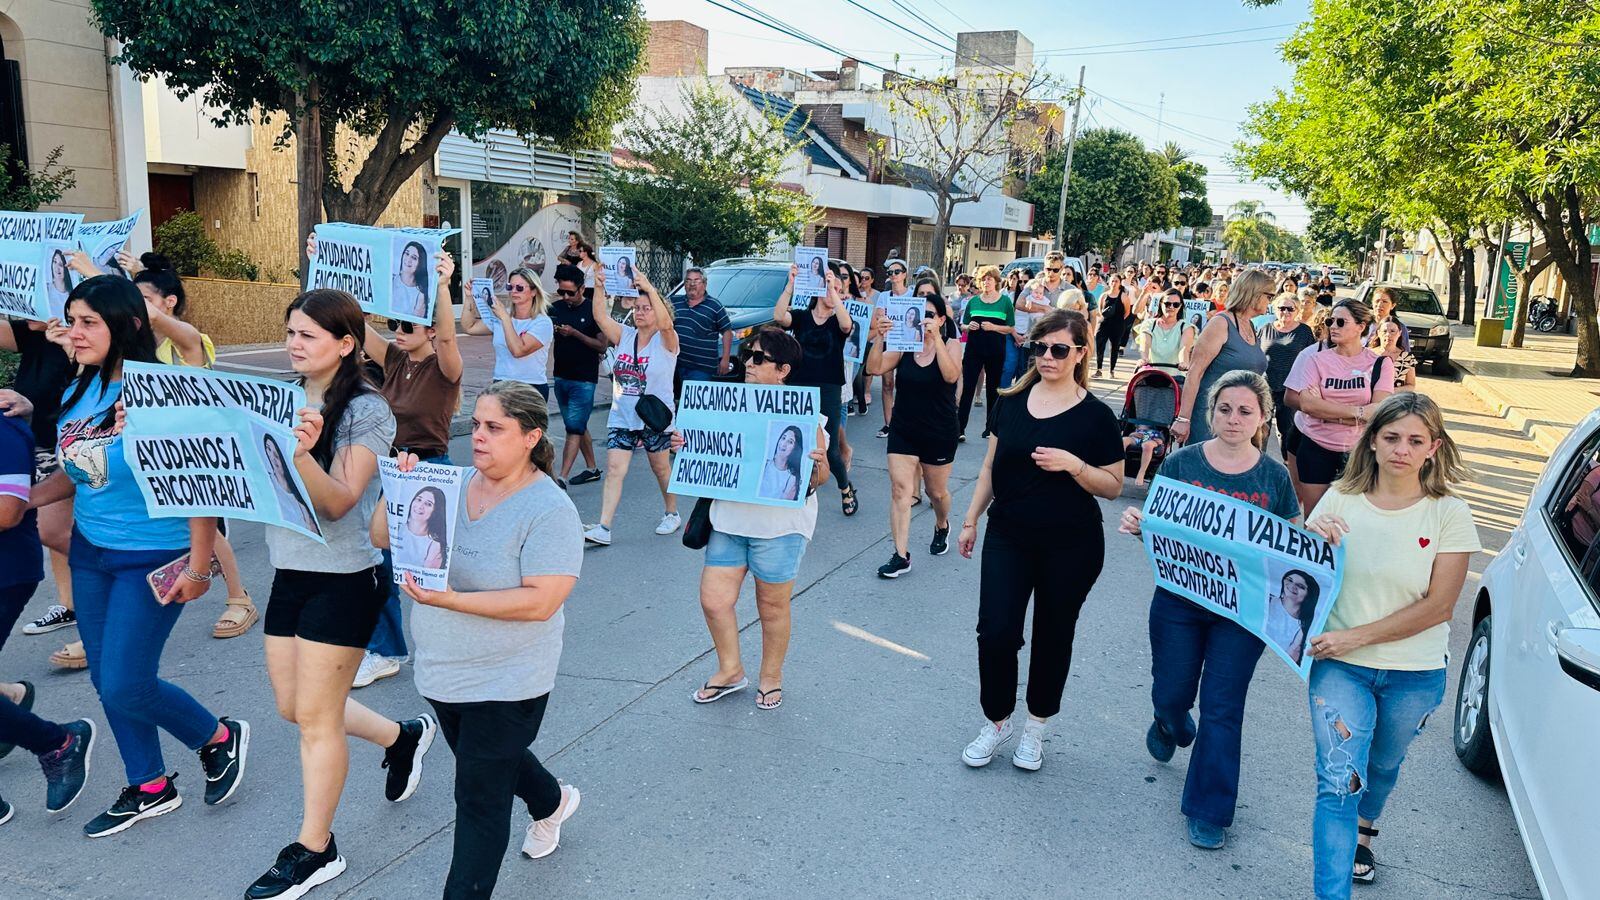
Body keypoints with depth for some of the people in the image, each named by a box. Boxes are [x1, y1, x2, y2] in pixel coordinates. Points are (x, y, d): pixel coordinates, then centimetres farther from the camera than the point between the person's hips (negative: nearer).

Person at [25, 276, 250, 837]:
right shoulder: (79, 394, 3)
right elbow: (76, 472, 15)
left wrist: (199, 566, -19)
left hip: (153, 558, -8)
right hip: (90, 553, 8)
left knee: (125, 687, -5)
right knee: (105, 680, 13)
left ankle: (220, 738, 22)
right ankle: (150, 789, 31)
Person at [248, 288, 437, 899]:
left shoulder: (366, 411, -14)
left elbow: (336, 503, -22)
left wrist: (302, 453, -38)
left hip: (344, 579, -7)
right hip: (289, 572, 8)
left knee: (315, 717, 3)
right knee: (293, 706, 17)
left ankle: (314, 849, 20)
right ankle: (403, 736, 39)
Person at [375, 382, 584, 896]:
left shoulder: (550, 511, -20)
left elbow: (540, 602, -28)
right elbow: (382, 538, 0)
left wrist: (450, 600, -33)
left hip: (504, 684, -7)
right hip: (442, 673, 8)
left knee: (479, 801, 2)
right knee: (492, 759, 29)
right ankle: (552, 802, 57)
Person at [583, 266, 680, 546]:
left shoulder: (665, 340, -8)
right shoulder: (625, 335, 6)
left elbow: (666, 323, -31)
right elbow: (600, 316, -7)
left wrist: (649, 288, -39)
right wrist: (599, 288, -22)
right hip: (622, 416, 4)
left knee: (661, 468, 13)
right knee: (614, 469, -7)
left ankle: (672, 514, 35)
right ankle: (603, 528, -11)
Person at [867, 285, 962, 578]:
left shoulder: (950, 345, -7)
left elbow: (951, 375, -27)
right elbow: (875, 368, -14)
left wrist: (936, 338, -34)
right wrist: (879, 337, -27)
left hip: (940, 433, -2)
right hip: (904, 430, 2)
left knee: (936, 491, 14)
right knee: (900, 490, -7)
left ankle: (942, 526, 47)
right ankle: (901, 555, -2)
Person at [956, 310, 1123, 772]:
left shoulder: (1095, 415, -8)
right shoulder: (1013, 402, 3)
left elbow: (1113, 486, -6)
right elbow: (990, 466, 10)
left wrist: (1073, 465, -23)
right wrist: (971, 519, 9)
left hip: (1070, 547, -2)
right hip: (1008, 538, 3)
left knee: (1053, 637, 11)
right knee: (995, 632, -2)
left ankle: (1035, 728, 30)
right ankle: (996, 722, 20)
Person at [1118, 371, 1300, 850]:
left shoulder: (1274, 476, -3)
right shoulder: (1182, 462, -6)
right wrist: (1135, 525, -23)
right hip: (1179, 603, 1)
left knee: (1222, 709, 3)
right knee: (1171, 693, 12)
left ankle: (1209, 811, 20)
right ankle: (1171, 724, 52)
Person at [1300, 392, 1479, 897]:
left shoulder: (1449, 513, -9)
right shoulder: (1340, 500, -6)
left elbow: (1438, 606, -14)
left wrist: (1356, 636, -20)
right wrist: (1312, 540, -23)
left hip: (1415, 674, 1)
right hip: (1339, 665, 0)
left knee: (1382, 765, 23)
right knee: (1339, 778, -11)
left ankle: (1361, 829, 53)